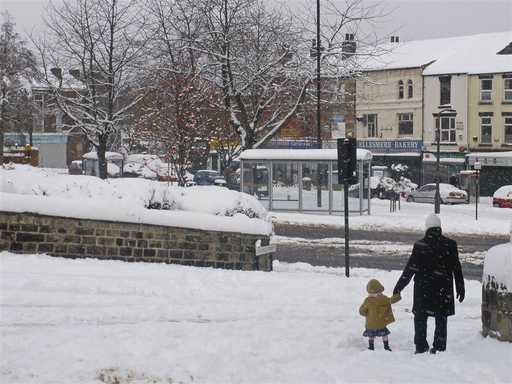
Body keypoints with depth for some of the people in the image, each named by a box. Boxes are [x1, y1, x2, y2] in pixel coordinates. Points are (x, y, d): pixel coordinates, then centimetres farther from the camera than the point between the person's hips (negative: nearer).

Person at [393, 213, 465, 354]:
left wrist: (399, 286, 0)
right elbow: (457, 269, 0)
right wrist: (460, 288, 11)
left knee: (420, 318, 13)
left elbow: (410, 268, -8)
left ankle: (421, 347, 11)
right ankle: (439, 348, 10)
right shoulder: (450, 245, -4)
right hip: (443, 289, 1)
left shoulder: (420, 245, -9)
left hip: (423, 290, -1)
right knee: (441, 320, 11)